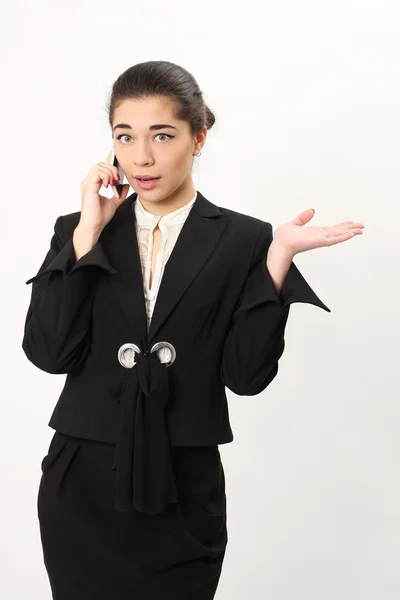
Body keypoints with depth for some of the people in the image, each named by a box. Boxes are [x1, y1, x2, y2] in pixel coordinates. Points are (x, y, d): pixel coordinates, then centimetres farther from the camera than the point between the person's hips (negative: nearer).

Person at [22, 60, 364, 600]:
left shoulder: (242, 240, -2)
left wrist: (278, 258, -15)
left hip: (183, 494, -1)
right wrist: (88, 231, -12)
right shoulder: (78, 232, 3)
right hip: (82, 486, 1)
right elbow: (48, 352, -10)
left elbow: (246, 374, -8)